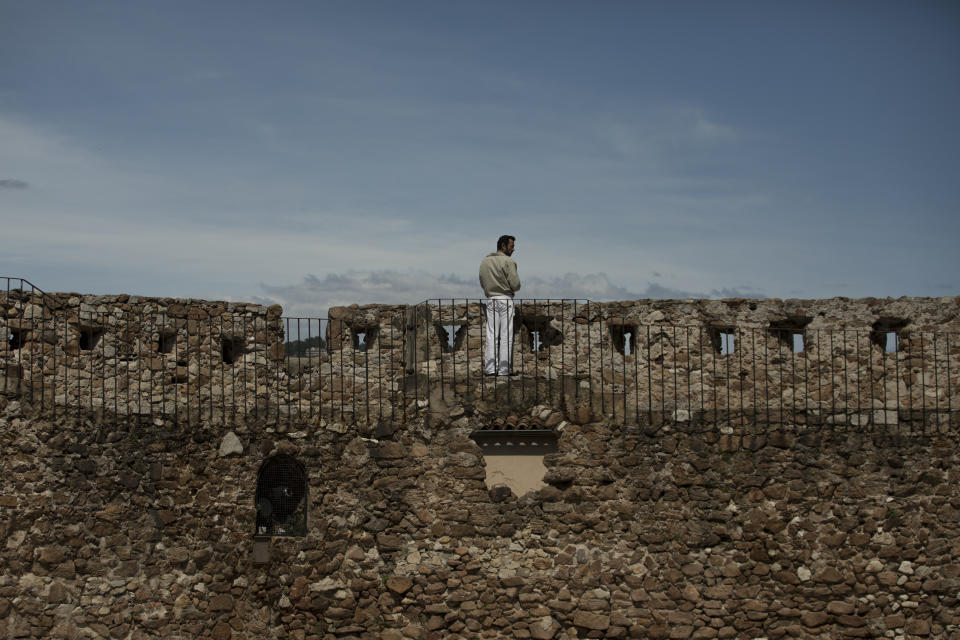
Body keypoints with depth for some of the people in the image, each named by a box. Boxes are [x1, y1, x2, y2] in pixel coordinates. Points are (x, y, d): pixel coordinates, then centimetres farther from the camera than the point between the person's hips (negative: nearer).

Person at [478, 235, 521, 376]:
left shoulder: (484, 262, 12)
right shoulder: (508, 261, -8)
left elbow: (482, 283, 14)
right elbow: (515, 284, -13)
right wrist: (513, 288, 9)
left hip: (490, 299, 5)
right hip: (505, 299, -5)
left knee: (491, 334, 5)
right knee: (506, 335, -2)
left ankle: (490, 368, 0)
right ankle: (503, 369, -2)